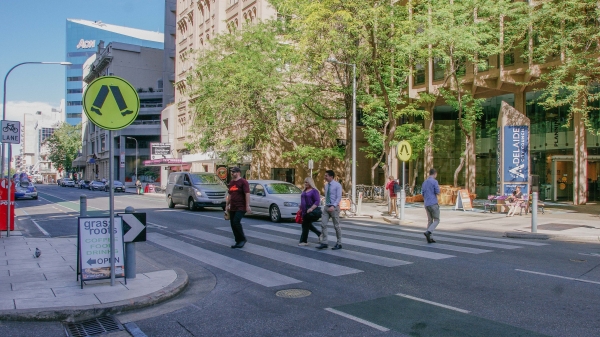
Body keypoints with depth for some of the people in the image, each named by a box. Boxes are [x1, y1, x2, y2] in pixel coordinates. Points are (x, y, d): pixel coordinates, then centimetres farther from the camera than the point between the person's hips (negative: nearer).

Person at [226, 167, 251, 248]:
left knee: (236, 222, -17)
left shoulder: (243, 182, -8)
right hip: (232, 208, 8)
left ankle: (242, 239, -1)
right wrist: (227, 205, 19)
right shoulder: (231, 182, 16)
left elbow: (247, 194, -14)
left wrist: (247, 206, -19)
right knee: (233, 224, 6)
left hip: (241, 207, -8)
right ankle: (238, 241, 15)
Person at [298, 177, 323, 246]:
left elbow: (317, 201, -16)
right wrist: (300, 208, 21)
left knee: (305, 225, -3)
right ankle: (319, 234, 29)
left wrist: (311, 208, -26)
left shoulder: (314, 191, -9)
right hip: (305, 211, 8)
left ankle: (304, 241, 6)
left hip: (311, 211, -8)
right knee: (308, 225, 14)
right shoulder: (304, 191, 16)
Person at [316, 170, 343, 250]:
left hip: (334, 207, -6)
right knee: (323, 224, -4)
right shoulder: (326, 185, 10)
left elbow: (339, 198, -16)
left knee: (336, 226, 3)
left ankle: (339, 244, 15)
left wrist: (333, 206, -27)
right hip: (326, 207, 6)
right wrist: (326, 205, 15)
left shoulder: (337, 185, -11)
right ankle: (324, 243, -1)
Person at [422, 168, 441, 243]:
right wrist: (438, 187, 10)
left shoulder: (424, 182, 14)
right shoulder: (435, 181, -10)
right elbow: (437, 193, -11)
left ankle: (429, 238, 6)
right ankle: (428, 232, -19)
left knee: (430, 221, 11)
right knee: (436, 221, 2)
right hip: (433, 204, -7)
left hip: (427, 204, 7)